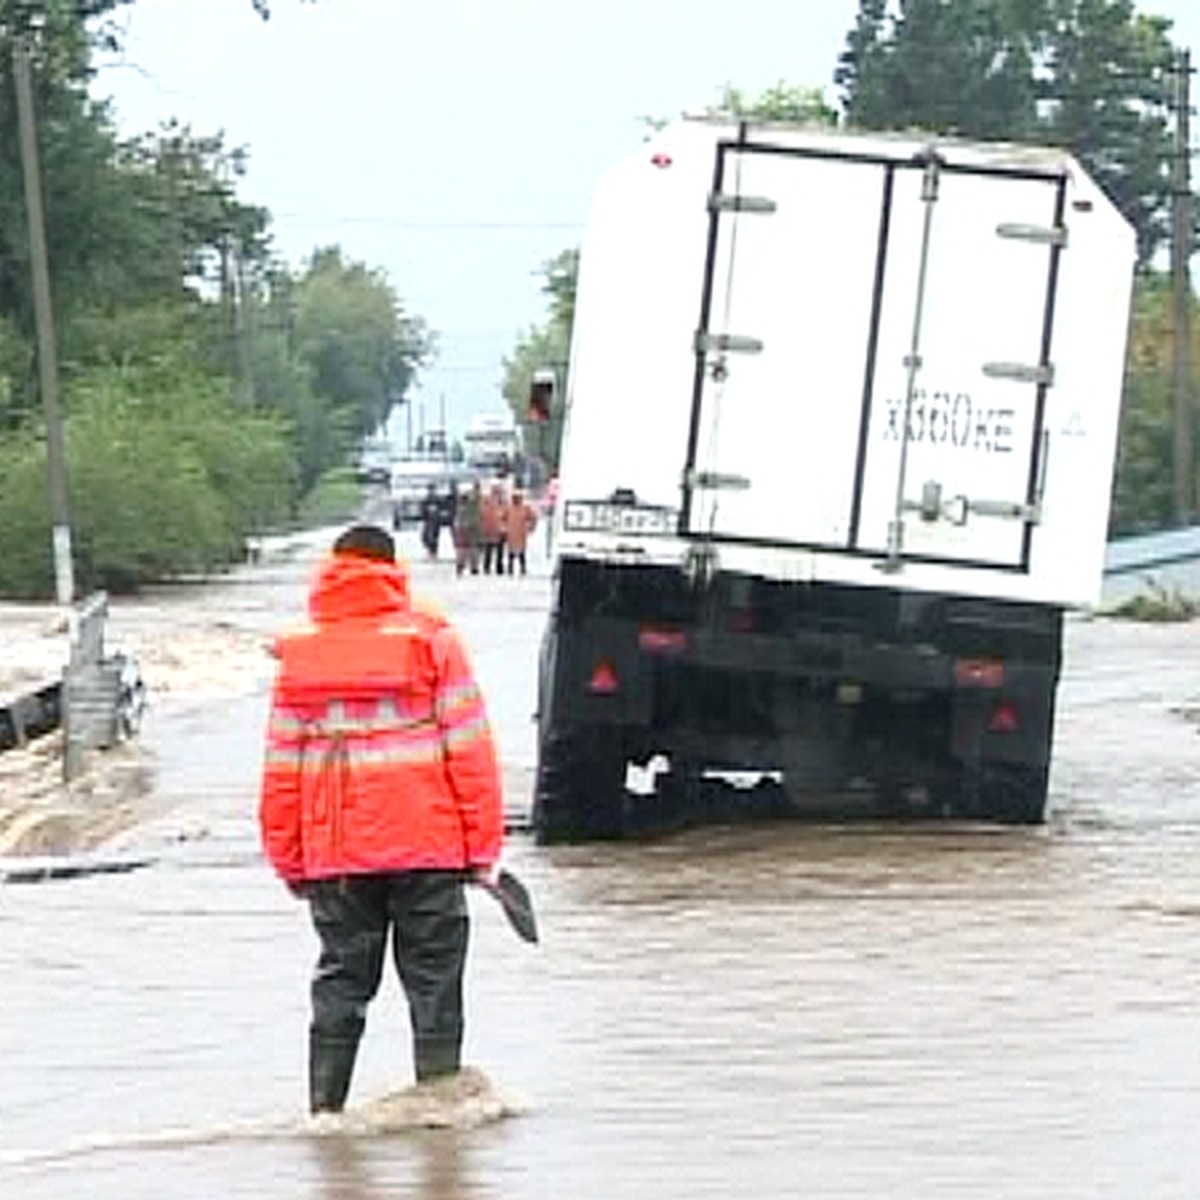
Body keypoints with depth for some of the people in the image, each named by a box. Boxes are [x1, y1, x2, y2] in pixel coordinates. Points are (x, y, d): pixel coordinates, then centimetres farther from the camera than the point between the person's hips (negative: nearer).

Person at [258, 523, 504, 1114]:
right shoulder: (430, 640, -1)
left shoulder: (299, 654, 6)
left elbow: (282, 768, 7)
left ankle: (326, 1108, 9)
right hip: (428, 844, -3)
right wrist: (484, 845, 0)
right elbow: (469, 749, -4)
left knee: (340, 978, 10)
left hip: (334, 852, 3)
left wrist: (289, 861, 13)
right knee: (433, 979, 4)